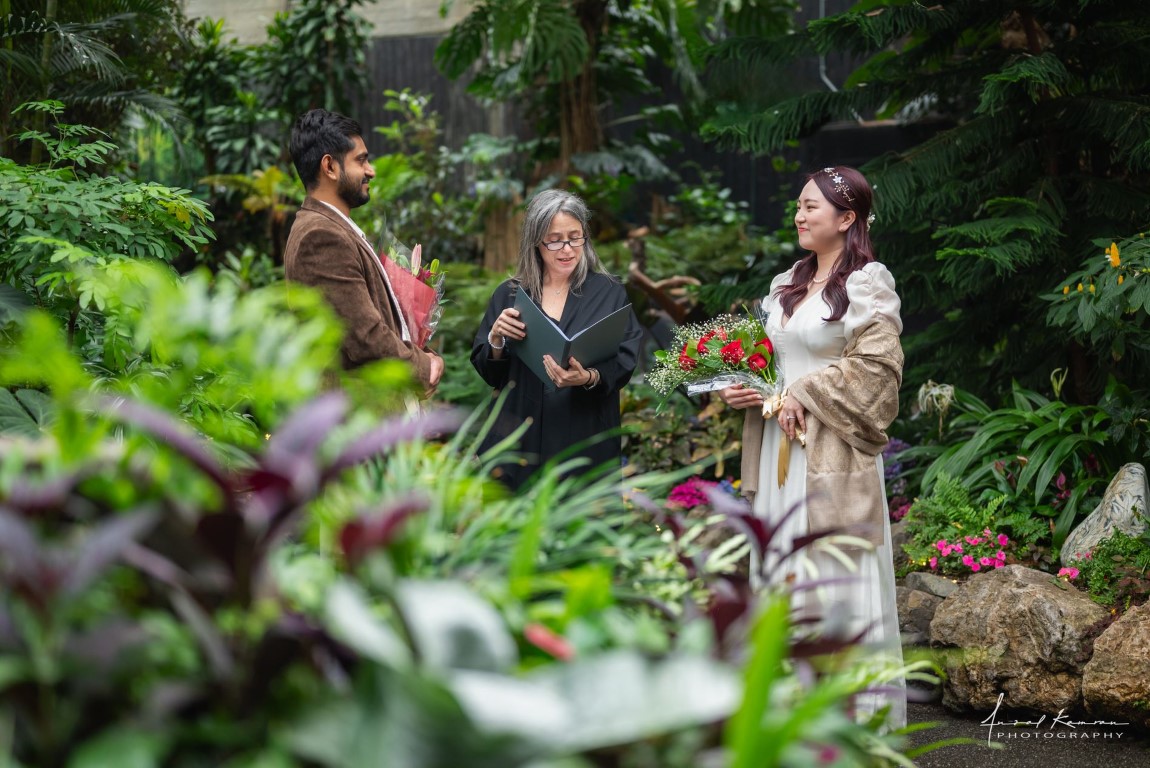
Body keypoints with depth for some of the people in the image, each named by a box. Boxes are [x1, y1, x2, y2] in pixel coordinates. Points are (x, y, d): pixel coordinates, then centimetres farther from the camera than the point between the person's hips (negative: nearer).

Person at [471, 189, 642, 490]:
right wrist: (496, 339, -14)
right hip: (521, 440, 1)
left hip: (585, 441, -1)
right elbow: (488, 373, 6)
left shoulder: (609, 293, 1)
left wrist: (588, 378, -26)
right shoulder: (509, 294, 7)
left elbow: (624, 364, -6)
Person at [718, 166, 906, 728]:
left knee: (837, 575, -5)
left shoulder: (867, 284, -6)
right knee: (786, 575, 8)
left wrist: (807, 395, -15)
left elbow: (877, 366, -14)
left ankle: (855, 712, 2)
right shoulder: (788, 285, 16)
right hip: (779, 448, 7)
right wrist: (740, 390, 3)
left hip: (832, 453, -7)